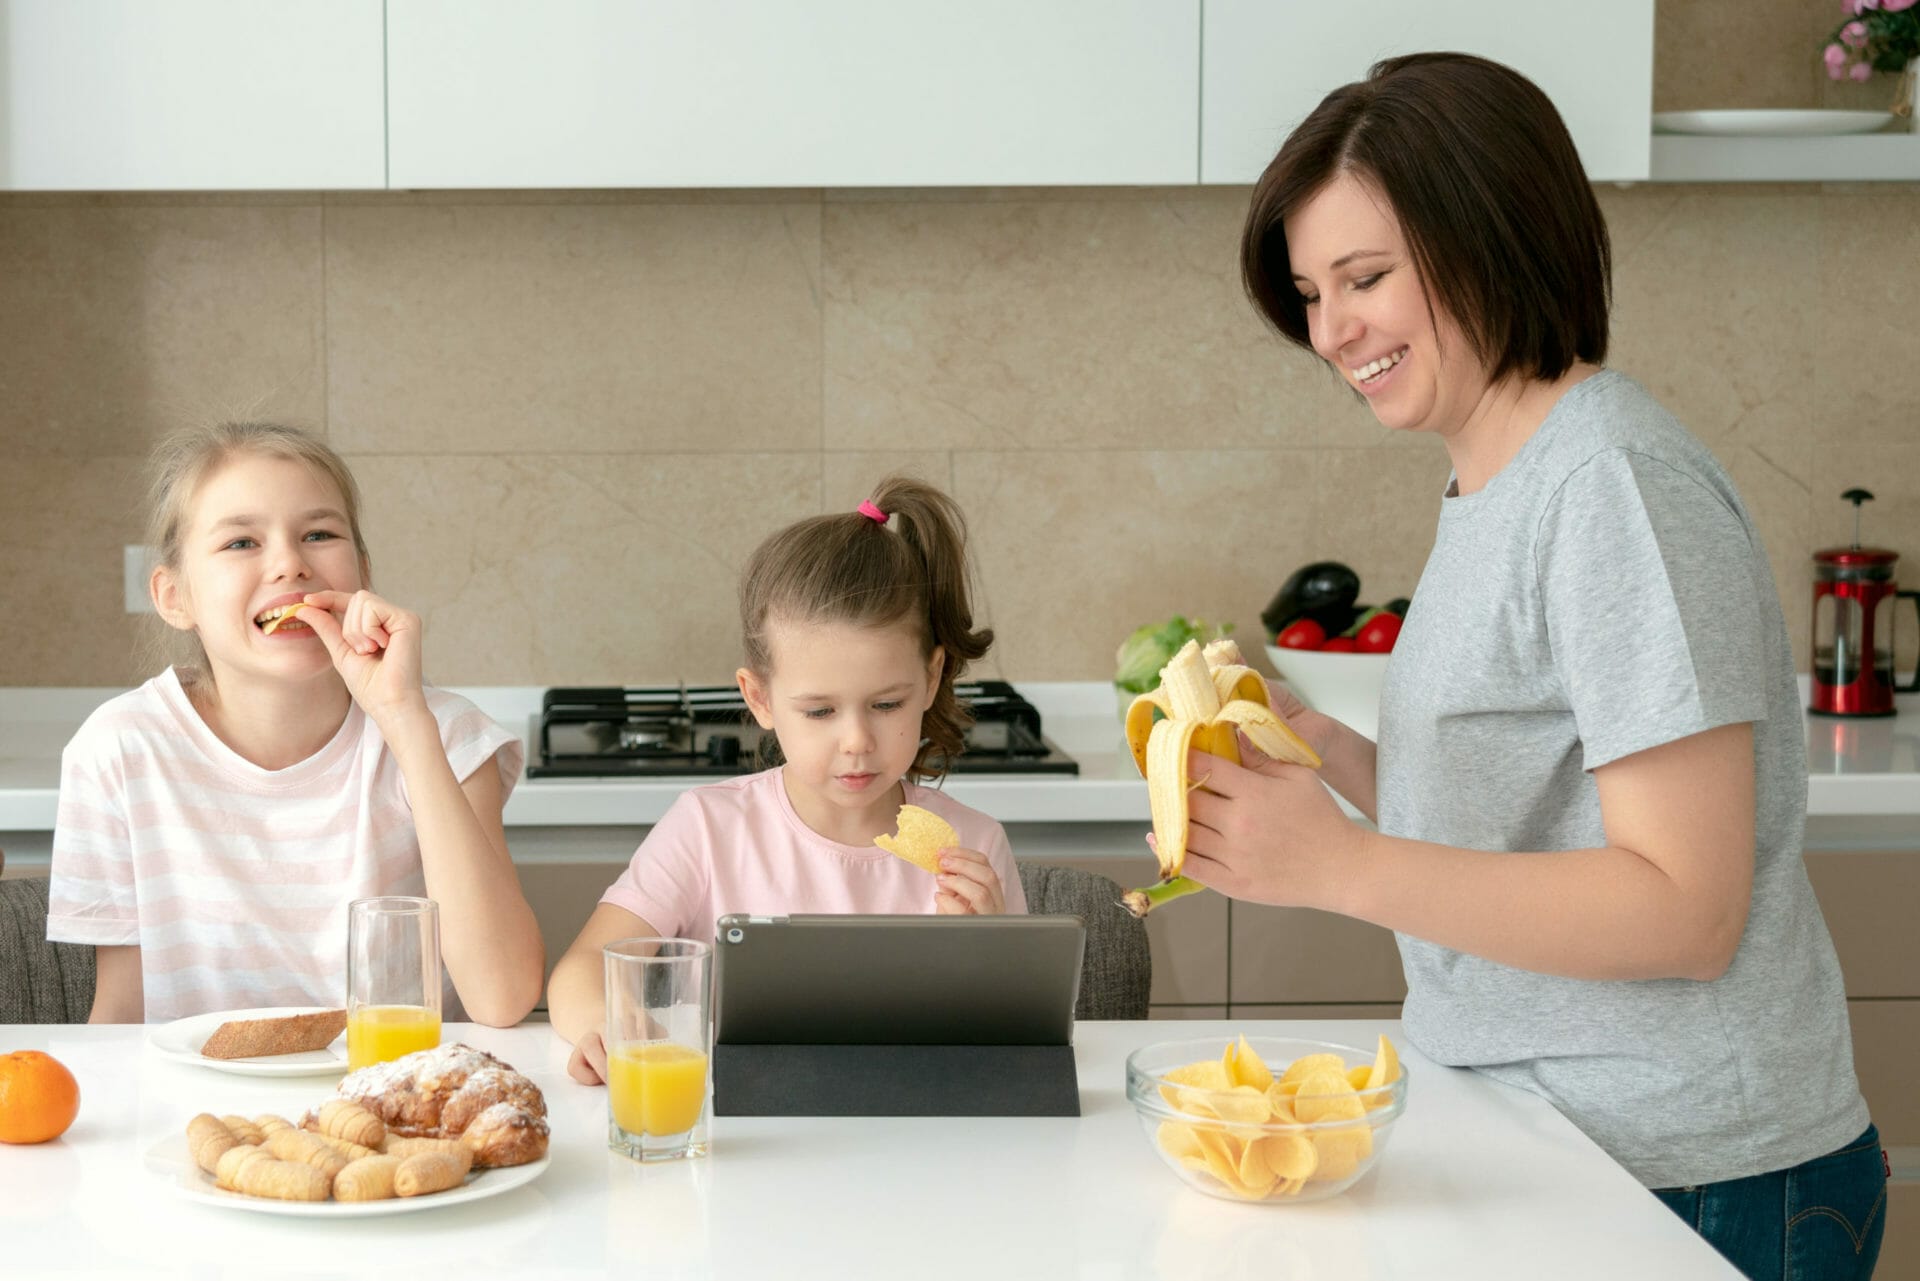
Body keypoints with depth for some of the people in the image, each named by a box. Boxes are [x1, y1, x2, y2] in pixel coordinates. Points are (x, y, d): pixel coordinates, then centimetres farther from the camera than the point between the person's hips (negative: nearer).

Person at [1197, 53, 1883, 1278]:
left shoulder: (1615, 486, -18)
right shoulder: (1492, 483, 12)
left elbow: (1683, 912, -23)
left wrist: (1343, 866, -27)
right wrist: (1323, 750, 1)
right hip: (1547, 1137, 9)